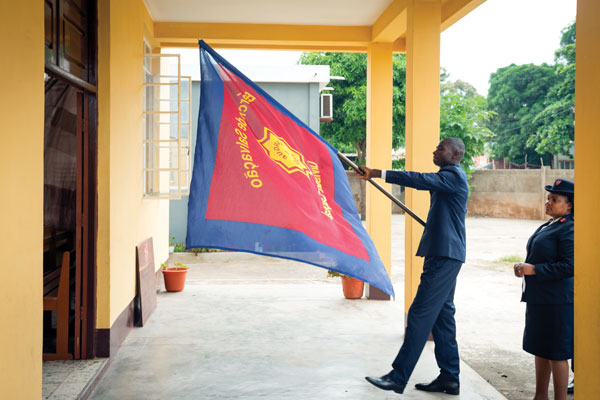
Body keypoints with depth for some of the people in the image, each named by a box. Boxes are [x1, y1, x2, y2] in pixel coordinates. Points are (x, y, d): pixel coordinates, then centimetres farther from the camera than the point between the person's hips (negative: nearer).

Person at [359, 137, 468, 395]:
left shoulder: (453, 175, -12)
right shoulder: (450, 176, 21)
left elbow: (421, 181, -28)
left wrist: (378, 174, -32)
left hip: (444, 257, -11)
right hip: (443, 255, 11)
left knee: (420, 314, -10)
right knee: (442, 315, 12)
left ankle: (398, 377, -7)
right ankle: (449, 378, 18)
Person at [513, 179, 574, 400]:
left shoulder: (569, 230, -16)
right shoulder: (547, 226, 14)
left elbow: (568, 266, -23)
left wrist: (533, 270, -21)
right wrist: (524, 267, 5)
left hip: (557, 303, -10)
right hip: (538, 299, 10)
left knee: (556, 354, 1)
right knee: (539, 349, 18)